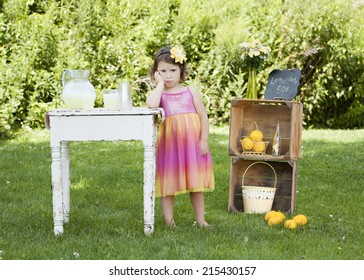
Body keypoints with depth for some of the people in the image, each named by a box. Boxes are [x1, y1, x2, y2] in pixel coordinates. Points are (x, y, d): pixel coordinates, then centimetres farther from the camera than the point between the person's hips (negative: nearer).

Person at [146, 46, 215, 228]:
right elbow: (151, 105, -24)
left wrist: (203, 140, -4)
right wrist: (160, 84, -12)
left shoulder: (190, 92, 5)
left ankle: (201, 219, 18)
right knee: (168, 183, 3)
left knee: (196, 184, 9)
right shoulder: (158, 94, 1)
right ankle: (169, 220, 11)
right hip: (169, 144, -1)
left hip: (192, 144, 1)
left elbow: (203, 116, 4)